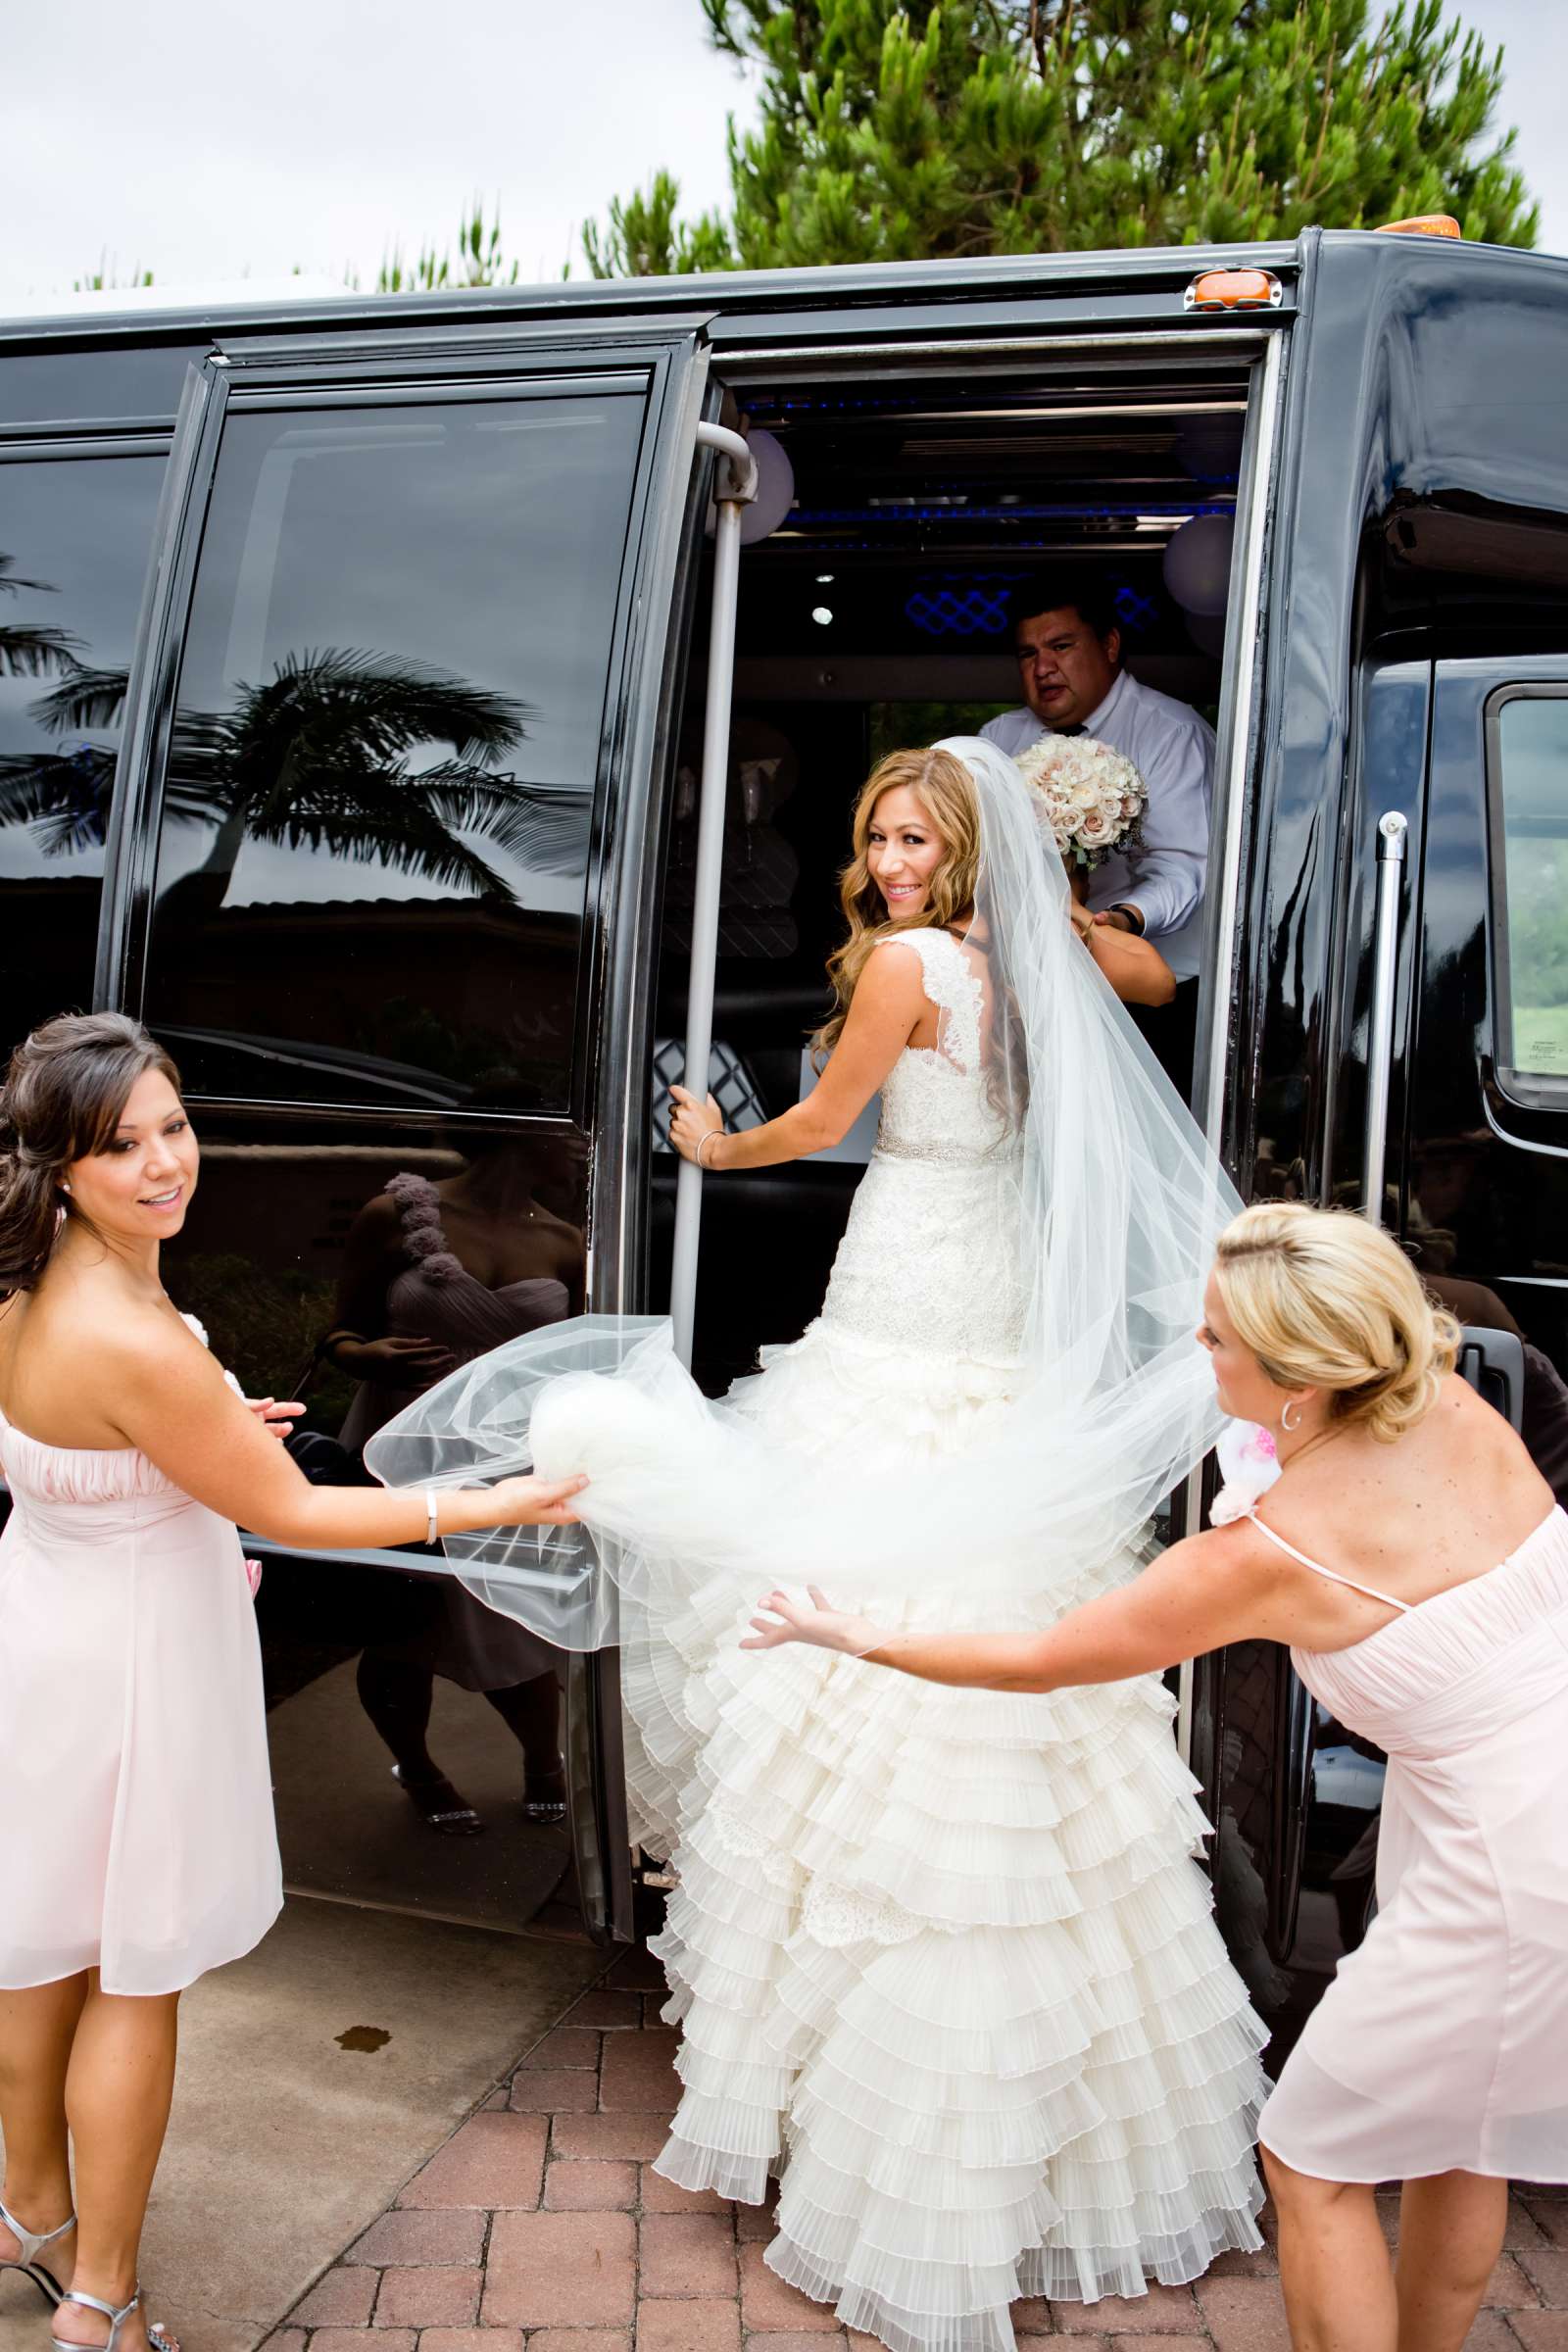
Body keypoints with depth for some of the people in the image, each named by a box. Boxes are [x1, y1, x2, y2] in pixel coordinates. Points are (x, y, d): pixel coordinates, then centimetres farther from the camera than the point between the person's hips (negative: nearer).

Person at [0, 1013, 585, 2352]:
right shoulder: (135, 1342, -34)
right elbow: (289, 1512, -24)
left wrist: (192, 1436, 18)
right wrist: (493, 1505, -18)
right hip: (123, 1666, -8)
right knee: (137, 1979, 12)